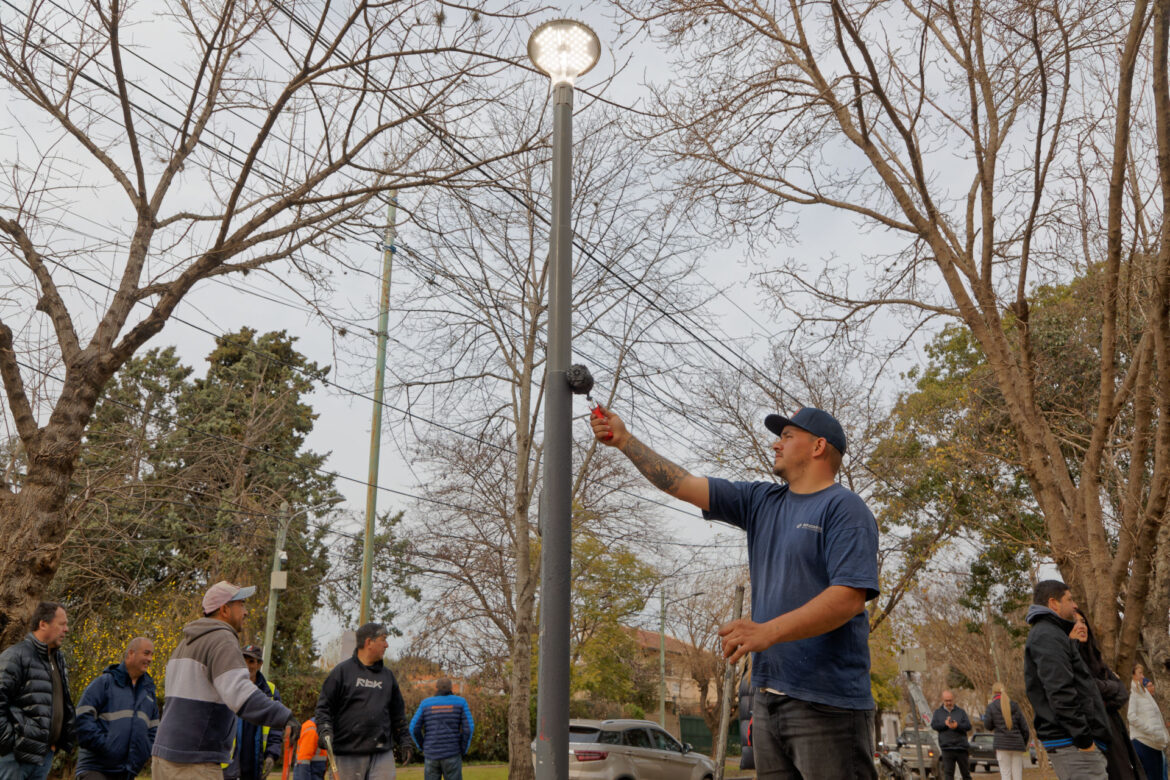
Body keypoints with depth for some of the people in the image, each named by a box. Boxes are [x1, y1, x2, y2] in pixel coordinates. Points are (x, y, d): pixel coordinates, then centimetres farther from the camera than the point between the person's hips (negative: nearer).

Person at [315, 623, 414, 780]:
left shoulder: (387, 675, 15)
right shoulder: (343, 671, 0)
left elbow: (398, 713, 20)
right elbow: (324, 706, 0)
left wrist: (404, 741, 15)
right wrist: (325, 730, -16)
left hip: (382, 753, 4)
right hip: (348, 752, -3)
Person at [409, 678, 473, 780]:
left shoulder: (425, 703, 4)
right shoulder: (460, 702, 1)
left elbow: (414, 729, -1)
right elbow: (468, 728, -7)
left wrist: (423, 748, 13)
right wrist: (463, 751, 4)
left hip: (432, 755, 1)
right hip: (451, 754, -1)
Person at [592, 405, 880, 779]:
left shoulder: (844, 508, -7)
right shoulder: (761, 502, 14)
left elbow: (850, 597, -19)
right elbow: (683, 484, 14)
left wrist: (767, 631, -27)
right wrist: (623, 439, 10)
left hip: (827, 704, -7)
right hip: (767, 697, 7)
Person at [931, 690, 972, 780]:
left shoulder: (961, 711, 11)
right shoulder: (938, 712, 11)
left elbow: (968, 726, -1)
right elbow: (934, 725, -3)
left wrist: (957, 726, -20)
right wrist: (945, 724, -20)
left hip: (961, 747, 1)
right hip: (947, 748, -1)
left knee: (965, 773, 9)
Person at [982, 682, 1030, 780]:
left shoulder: (991, 707, 0)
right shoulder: (1015, 706, 8)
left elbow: (987, 726, 2)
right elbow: (1024, 727, 8)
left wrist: (985, 715, 19)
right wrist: (1025, 744, 19)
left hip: (1002, 743, -3)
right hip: (1017, 743, 3)